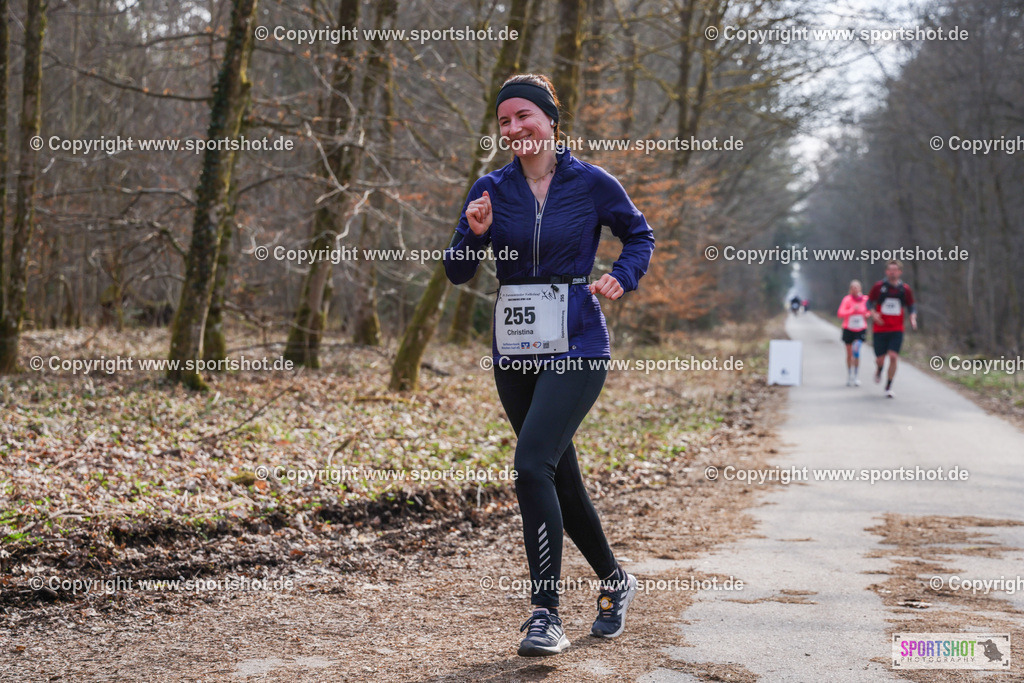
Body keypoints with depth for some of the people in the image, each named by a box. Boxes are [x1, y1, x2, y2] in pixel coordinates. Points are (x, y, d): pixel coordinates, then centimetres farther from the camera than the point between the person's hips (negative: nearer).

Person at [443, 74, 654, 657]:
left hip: (577, 349, -5)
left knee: (533, 464, -21)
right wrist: (475, 234, -13)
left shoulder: (591, 183, -3)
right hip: (514, 350, 5)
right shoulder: (492, 189, 5)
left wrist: (622, 276, -6)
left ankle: (547, 616, -14)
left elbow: (640, 235, 12)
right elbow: (458, 272, 6)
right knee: (561, 476, 13)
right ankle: (616, 581, 36)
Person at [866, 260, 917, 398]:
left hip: (897, 330, 0)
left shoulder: (905, 289, 2)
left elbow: (911, 306, 11)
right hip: (879, 329, 0)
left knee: (893, 357, -14)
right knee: (880, 359, 0)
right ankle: (879, 370, 40)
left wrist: (913, 318, -8)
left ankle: (888, 388, 0)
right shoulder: (879, 286, -1)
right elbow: (869, 302, 6)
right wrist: (873, 313, -14)